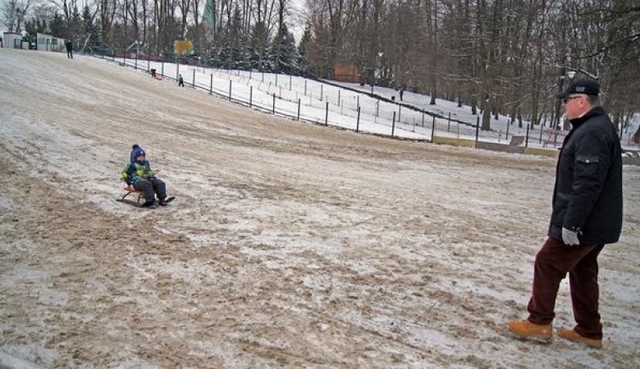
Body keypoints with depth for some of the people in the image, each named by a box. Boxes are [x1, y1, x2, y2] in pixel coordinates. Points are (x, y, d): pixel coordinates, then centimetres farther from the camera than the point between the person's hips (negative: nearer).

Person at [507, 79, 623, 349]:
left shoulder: (592, 132, -20)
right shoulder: (594, 128, 14)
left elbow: (587, 185, -27)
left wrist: (571, 223, -25)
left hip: (585, 224, -10)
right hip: (596, 223, 10)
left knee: (547, 264, 0)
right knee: (582, 272, 17)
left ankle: (539, 323, 12)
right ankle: (589, 331, 27)